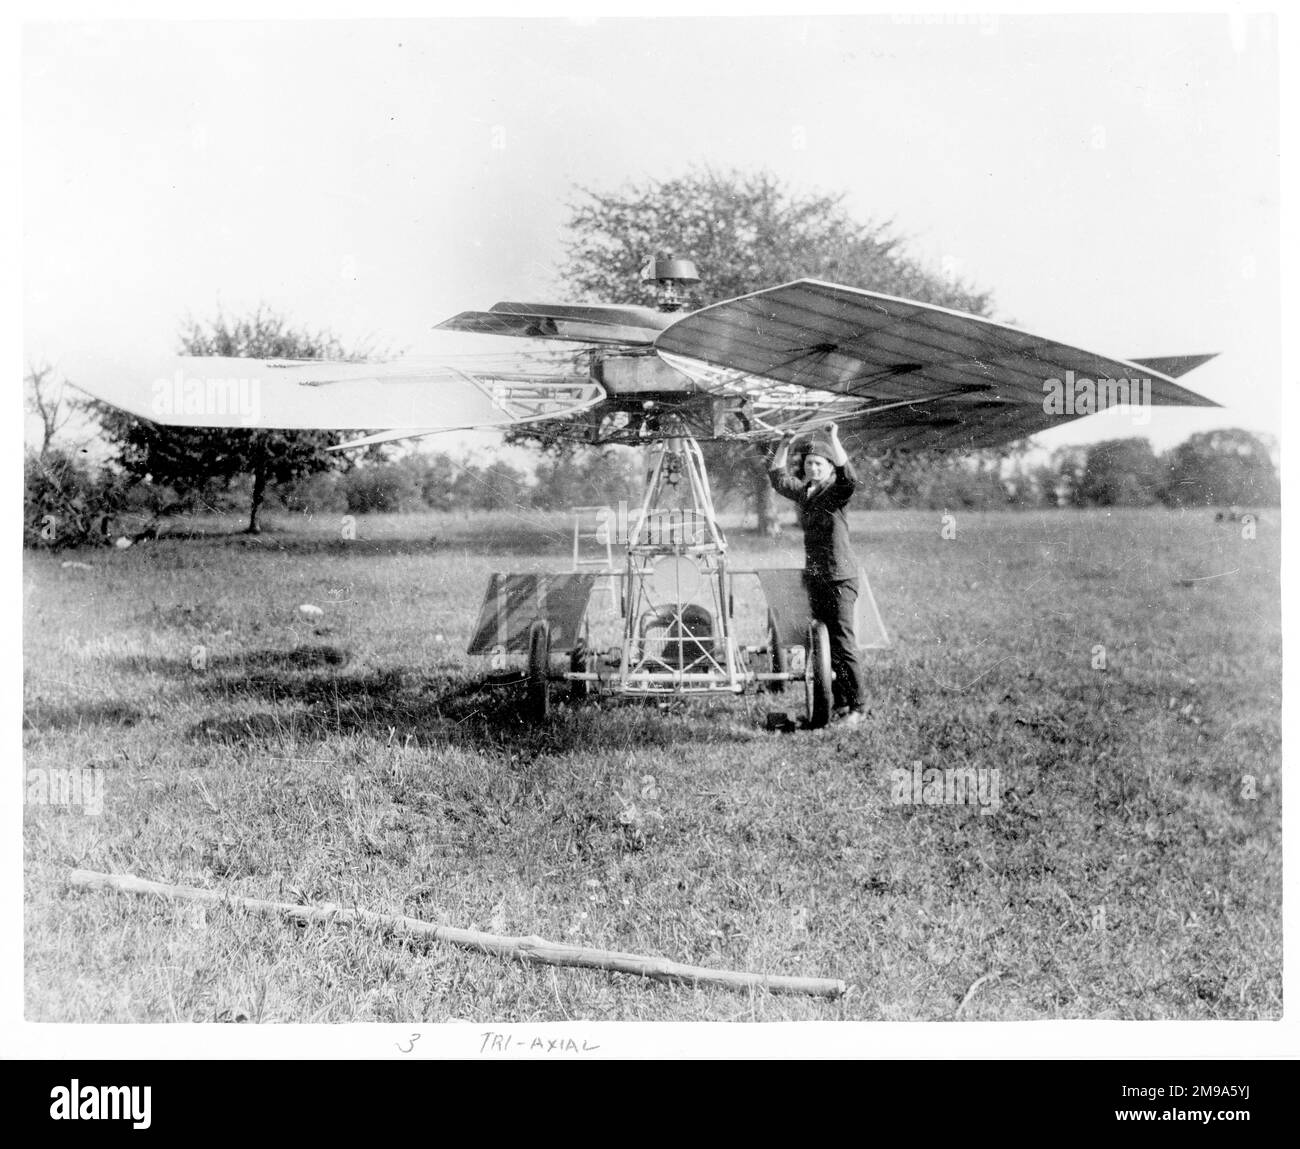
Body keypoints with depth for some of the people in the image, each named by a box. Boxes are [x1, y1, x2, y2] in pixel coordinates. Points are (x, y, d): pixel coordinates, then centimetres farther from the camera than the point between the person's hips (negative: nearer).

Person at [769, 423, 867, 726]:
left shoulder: (836, 492, -7)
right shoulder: (802, 493, 12)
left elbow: (848, 476, -28)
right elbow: (777, 477, 24)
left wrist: (834, 440, -28)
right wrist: (783, 447, 14)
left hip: (840, 578, -7)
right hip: (814, 577, 7)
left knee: (843, 642, -10)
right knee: (823, 644, 8)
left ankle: (857, 705, -4)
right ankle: (839, 704, 15)